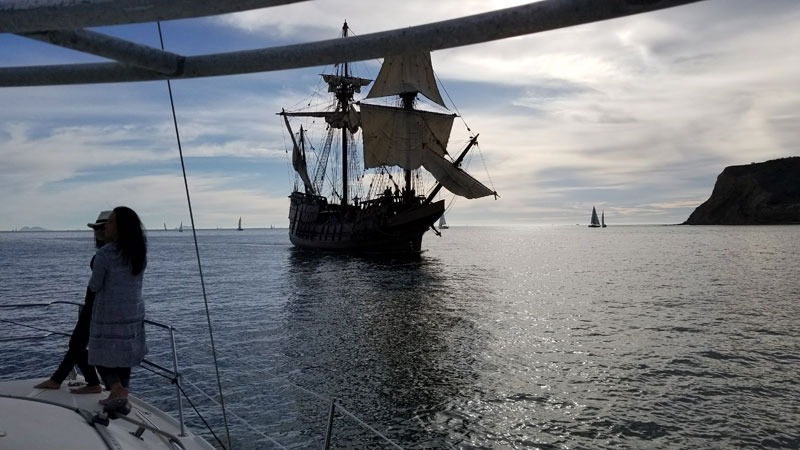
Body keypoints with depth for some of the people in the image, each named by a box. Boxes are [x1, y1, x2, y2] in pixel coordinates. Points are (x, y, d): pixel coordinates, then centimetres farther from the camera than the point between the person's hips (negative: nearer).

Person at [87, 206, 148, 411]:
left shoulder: (105, 253, -18)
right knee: (123, 356, 16)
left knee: (103, 356, 7)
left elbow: (94, 286, -10)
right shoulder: (140, 251, -1)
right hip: (134, 312, 6)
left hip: (109, 314, -6)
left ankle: (118, 392, -9)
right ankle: (120, 395, 21)